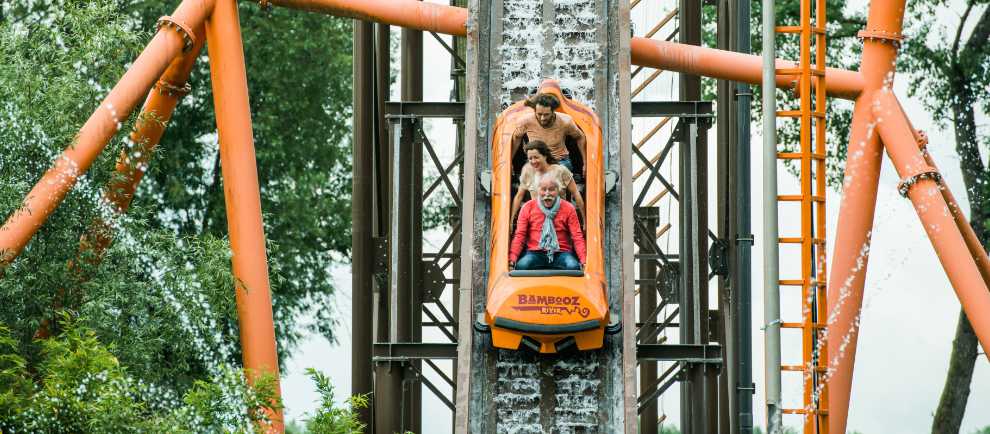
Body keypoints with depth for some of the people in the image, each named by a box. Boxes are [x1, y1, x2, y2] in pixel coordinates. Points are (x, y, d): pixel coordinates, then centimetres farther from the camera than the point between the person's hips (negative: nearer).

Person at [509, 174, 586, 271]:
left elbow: (577, 237, 1)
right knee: (521, 266, -33)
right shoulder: (528, 207, 8)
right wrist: (512, 260, -13)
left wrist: (584, 262, -15)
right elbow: (519, 236, 4)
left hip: (561, 253, 0)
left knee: (573, 267, -32)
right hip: (535, 252, 0)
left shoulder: (568, 208, 7)